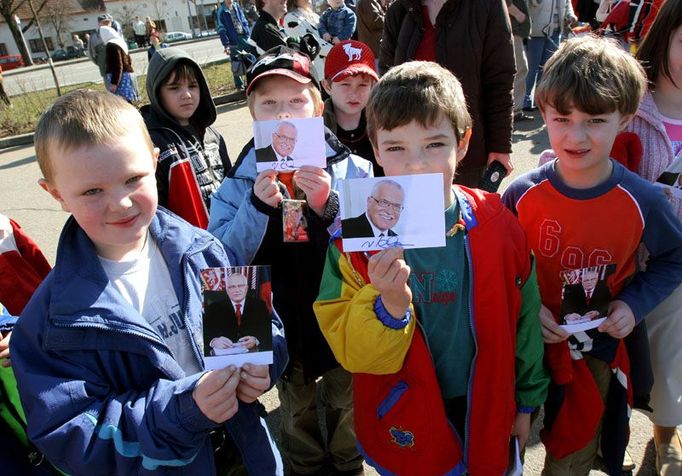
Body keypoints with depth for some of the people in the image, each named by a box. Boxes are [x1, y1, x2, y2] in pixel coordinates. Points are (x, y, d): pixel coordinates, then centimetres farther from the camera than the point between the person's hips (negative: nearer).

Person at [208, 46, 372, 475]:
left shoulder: (351, 168, -14)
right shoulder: (240, 179, -10)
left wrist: (330, 207, -34)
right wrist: (257, 205, -30)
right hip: (282, 322, 2)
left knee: (346, 403, 23)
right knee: (296, 407, 27)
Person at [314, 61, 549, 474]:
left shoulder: (496, 224, -15)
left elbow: (524, 317, -1)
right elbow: (351, 353, -19)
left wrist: (527, 401, 9)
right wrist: (389, 305, -39)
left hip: (486, 410, 2)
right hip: (404, 420, -1)